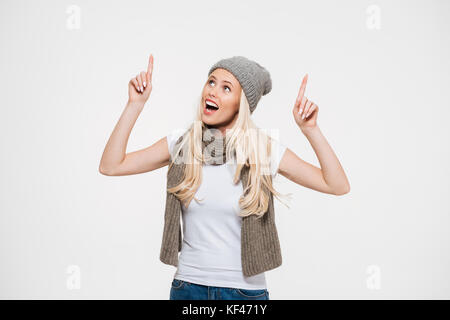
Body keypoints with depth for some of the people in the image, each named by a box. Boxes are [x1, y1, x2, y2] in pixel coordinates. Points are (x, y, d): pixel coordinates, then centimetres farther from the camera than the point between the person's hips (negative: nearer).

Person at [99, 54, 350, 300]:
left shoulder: (266, 150, -9)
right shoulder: (181, 143, -3)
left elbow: (338, 186, -11)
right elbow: (110, 166, -7)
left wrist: (310, 129, -20)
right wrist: (136, 104, -11)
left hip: (245, 289, -1)